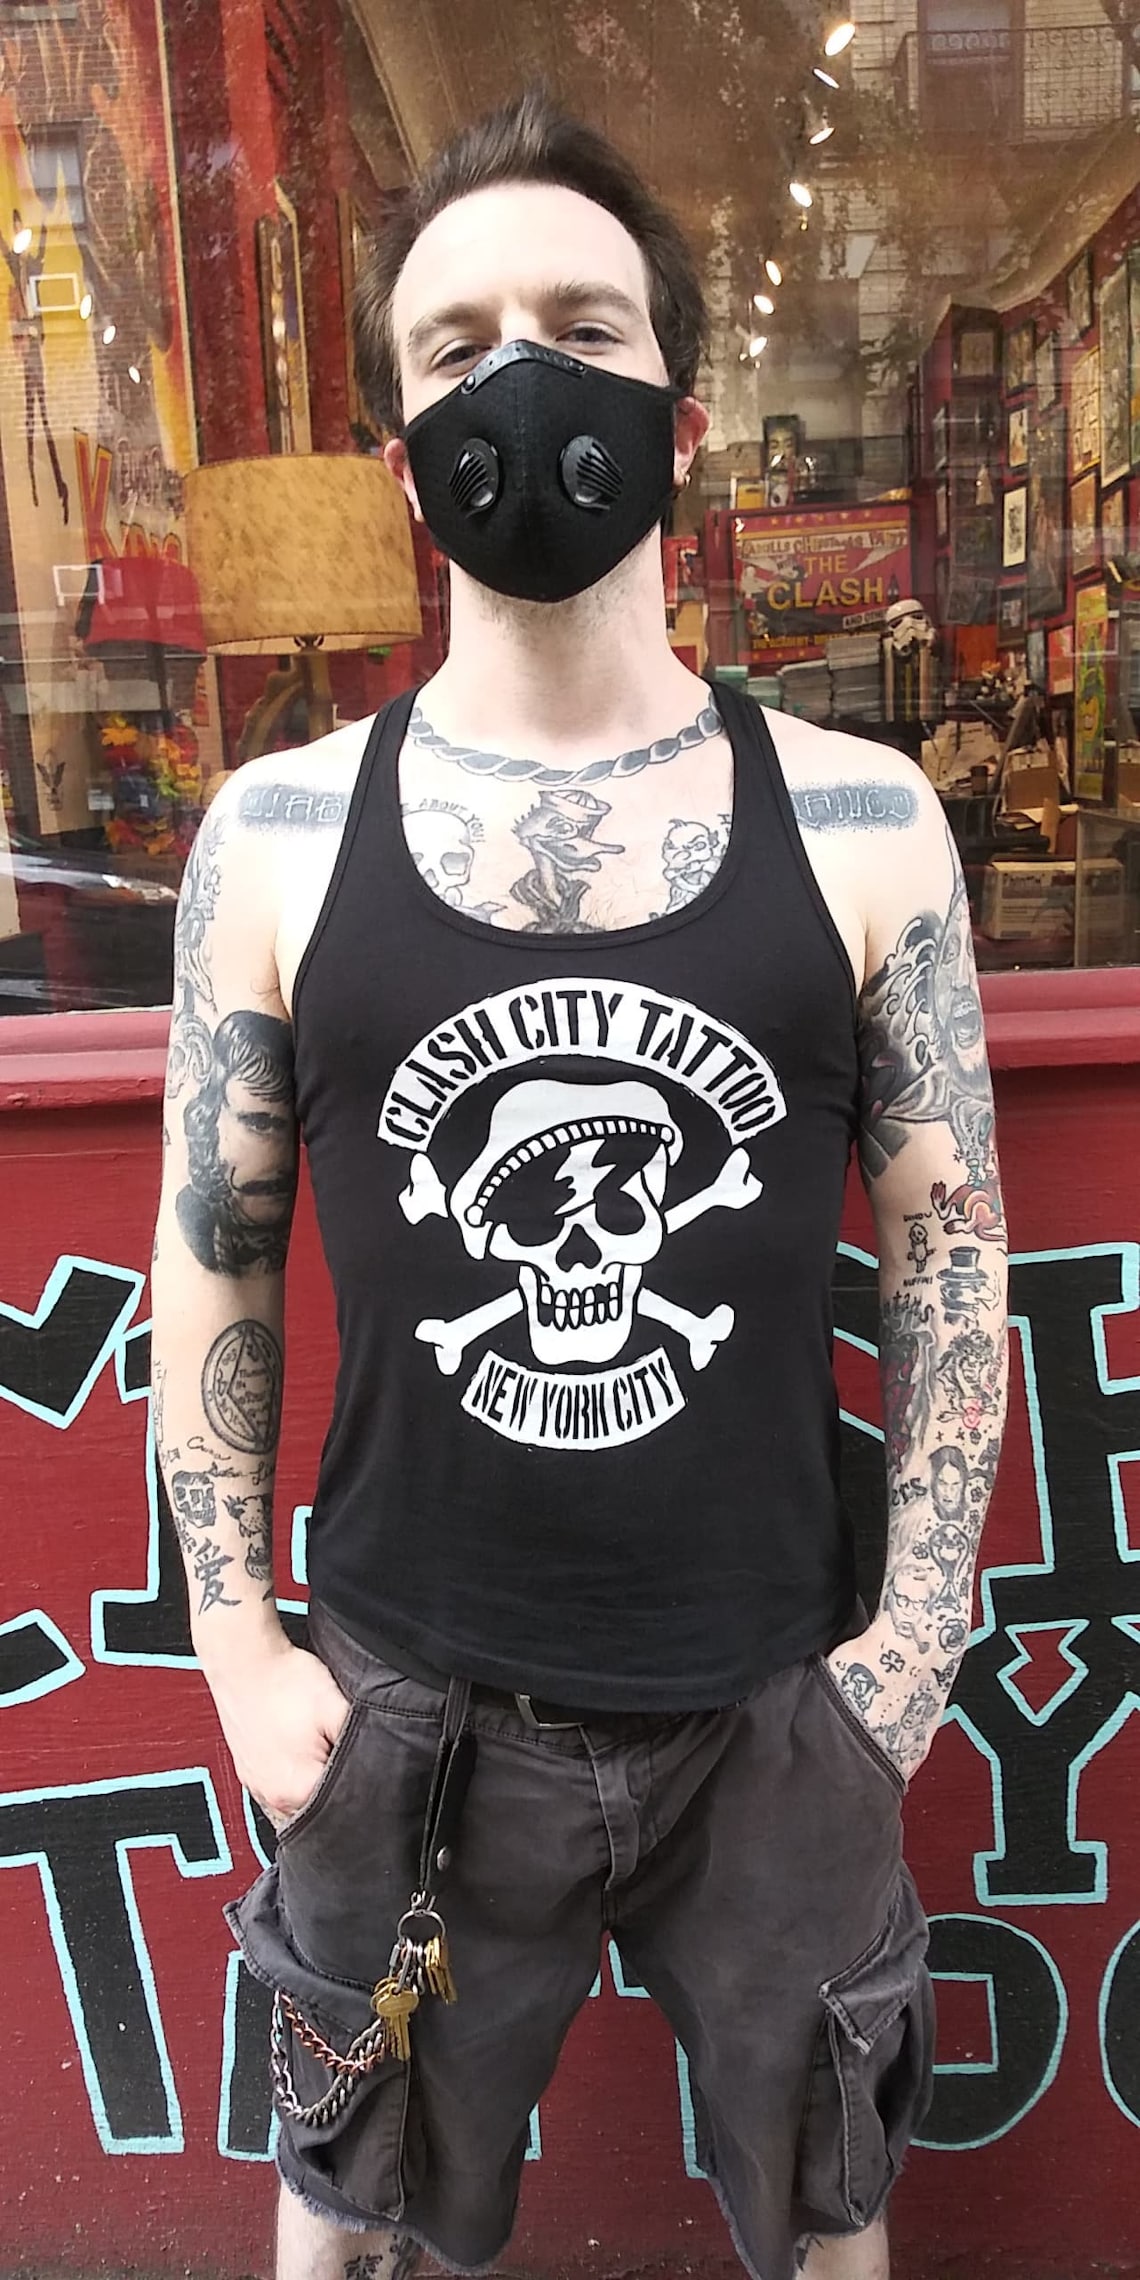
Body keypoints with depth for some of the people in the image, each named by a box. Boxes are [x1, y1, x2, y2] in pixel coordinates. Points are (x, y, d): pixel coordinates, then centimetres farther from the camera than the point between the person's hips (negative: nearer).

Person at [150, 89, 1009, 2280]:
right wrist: (239, 1644, -1)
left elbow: (949, 1253, -2)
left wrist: (919, 1632, -2)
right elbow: (214, 1261, 0)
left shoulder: (863, 820, -7)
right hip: (403, 1711, 0)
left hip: (780, 1709, 1)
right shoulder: (277, 832, -7)